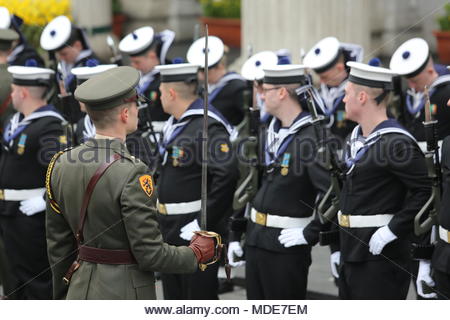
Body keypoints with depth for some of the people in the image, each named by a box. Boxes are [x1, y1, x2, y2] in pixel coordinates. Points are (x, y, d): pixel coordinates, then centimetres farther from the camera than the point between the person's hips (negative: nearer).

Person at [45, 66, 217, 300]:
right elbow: (150, 254, -19)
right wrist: (196, 254, -2)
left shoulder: (61, 165, 1)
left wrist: (63, 297, 20)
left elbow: (58, 245, 9)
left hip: (81, 292, 7)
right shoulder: (132, 174, -20)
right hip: (124, 295, -7)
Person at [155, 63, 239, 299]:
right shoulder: (174, 124, 12)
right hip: (169, 231, 9)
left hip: (195, 232, -9)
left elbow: (227, 175, -29)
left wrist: (203, 223, -25)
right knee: (174, 299, 17)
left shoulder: (208, 126, -19)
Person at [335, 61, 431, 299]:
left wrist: (393, 230, -22)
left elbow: (426, 192, -21)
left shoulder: (397, 142, -17)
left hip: (381, 253, -9)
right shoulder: (356, 137, 12)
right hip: (351, 252, 9)